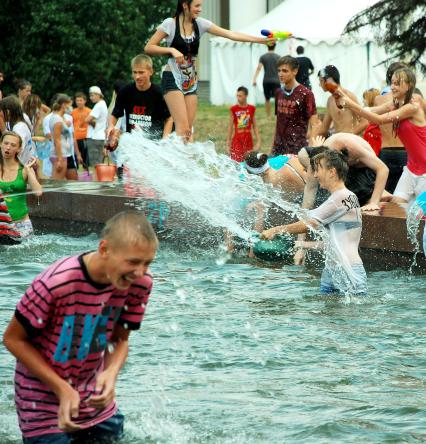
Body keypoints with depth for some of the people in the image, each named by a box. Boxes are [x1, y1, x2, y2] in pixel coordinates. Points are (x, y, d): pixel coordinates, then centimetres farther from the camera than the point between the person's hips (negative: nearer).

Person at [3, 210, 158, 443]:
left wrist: (111, 373, -23)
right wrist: (62, 389, -21)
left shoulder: (140, 283, -13)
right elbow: (13, 339, -17)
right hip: (45, 404, -5)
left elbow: (120, 339, 0)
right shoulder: (55, 283, -29)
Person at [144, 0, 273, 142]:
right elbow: (148, 48, -6)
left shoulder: (200, 24, 5)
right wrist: (172, 50, -19)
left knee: (189, 130, 0)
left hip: (190, 81, 5)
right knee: (182, 127, -17)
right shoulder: (170, 24, -7)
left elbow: (230, 34, 3)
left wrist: (260, 40, -1)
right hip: (172, 78, -5)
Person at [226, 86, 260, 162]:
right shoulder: (234, 109, -2)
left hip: (248, 141, 2)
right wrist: (228, 144, 2)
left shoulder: (251, 109, 2)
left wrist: (258, 141, 2)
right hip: (237, 141, -2)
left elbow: (254, 126, 7)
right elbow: (230, 127, 3)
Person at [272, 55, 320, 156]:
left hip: (297, 148, -6)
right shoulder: (279, 92, 11)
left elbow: (314, 125, -9)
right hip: (279, 147, 6)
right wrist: (273, 146, 15)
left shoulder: (305, 94, -8)